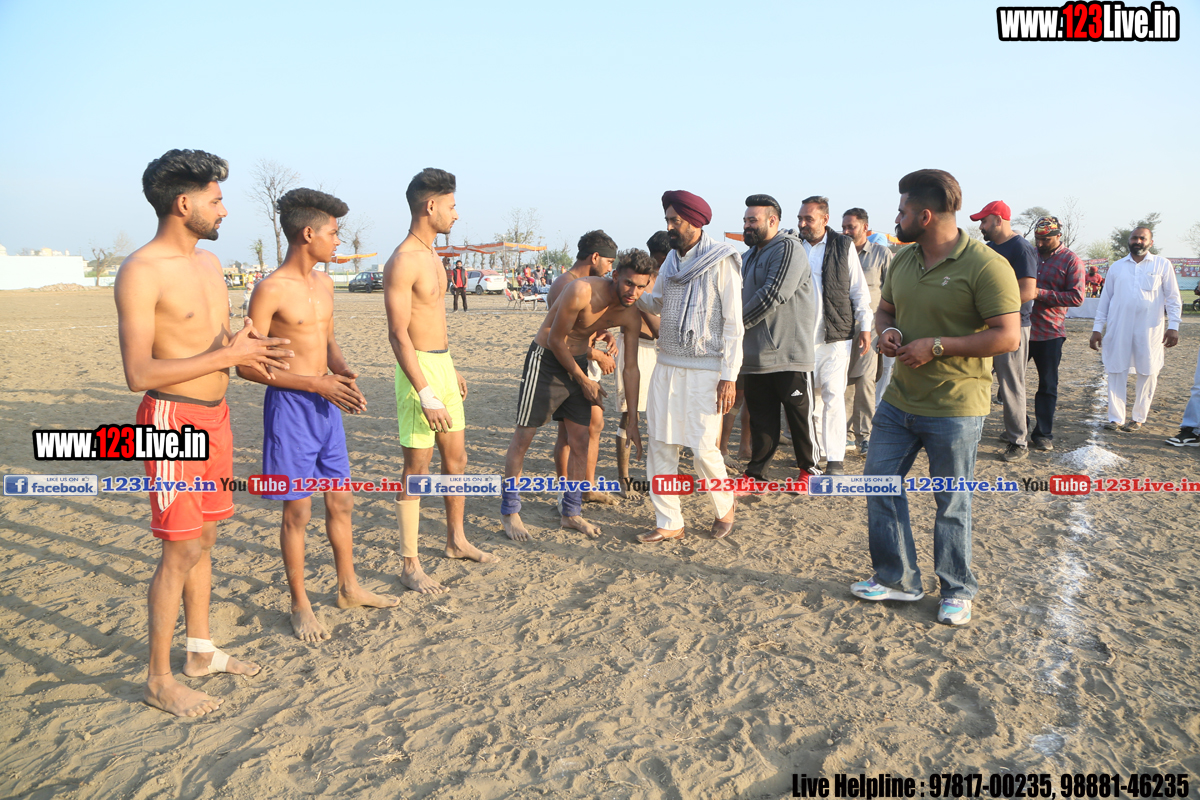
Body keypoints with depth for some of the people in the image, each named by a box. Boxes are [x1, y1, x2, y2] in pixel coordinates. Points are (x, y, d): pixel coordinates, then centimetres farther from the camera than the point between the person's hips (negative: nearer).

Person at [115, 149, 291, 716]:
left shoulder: (209, 262, 11)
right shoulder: (141, 272, -16)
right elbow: (139, 374, -22)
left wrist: (247, 346, -1)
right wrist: (227, 356, -22)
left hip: (215, 415, 8)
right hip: (173, 419, -8)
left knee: (205, 539, 16)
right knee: (181, 551, -3)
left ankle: (201, 651, 31)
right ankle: (159, 680, 12)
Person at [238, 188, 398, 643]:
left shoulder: (323, 284, 8)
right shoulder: (271, 290, -15)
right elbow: (247, 365, -16)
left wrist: (342, 373, -2)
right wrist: (317, 384, -20)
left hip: (326, 404, 7)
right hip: (290, 405, -7)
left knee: (340, 502, 15)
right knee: (298, 511, 3)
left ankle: (349, 588, 31)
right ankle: (300, 605, 19)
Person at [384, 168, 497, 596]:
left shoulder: (431, 256, 13)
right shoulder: (402, 262, -17)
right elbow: (398, 334, -21)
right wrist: (426, 395, -26)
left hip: (442, 364, 9)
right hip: (419, 369, -9)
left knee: (456, 458, 16)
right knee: (417, 467, -3)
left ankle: (456, 540, 31)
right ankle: (410, 565, 7)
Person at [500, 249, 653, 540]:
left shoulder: (631, 317, -7)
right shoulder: (582, 291, -27)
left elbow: (631, 369, 0)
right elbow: (556, 340, -19)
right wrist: (584, 381, -10)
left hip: (578, 362, 6)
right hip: (546, 359, -6)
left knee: (580, 440, 5)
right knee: (523, 437, -1)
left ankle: (571, 513, 20)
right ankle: (509, 513, 13)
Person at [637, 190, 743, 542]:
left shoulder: (721, 263, -8)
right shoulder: (671, 261, 12)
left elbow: (733, 324, -10)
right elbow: (654, 303, 25)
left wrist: (729, 376, -15)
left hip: (704, 371, -6)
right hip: (666, 367, 7)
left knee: (703, 447, -6)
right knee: (660, 445, 5)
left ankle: (724, 506, 22)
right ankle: (669, 523, 15)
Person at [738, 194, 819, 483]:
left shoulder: (788, 249, -10)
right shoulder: (748, 256, 18)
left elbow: (772, 295, -20)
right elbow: (738, 296, 21)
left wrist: (736, 323, -12)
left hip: (789, 354, -7)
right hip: (755, 356, 7)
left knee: (800, 414, 4)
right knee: (760, 416, 12)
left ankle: (809, 468, 19)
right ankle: (755, 471, 20)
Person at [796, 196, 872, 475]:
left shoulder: (844, 246, 3)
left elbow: (859, 290, 6)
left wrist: (865, 327, 2)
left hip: (836, 334, -2)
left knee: (833, 395, -7)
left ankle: (836, 458, -1)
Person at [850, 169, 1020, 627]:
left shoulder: (986, 266, -16)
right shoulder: (903, 261, 6)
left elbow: (1008, 337, -19)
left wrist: (937, 346, -22)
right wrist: (886, 331, -4)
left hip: (955, 408, -7)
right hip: (899, 399, 7)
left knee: (952, 503, 7)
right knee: (879, 482, 9)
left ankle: (957, 592, 26)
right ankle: (898, 580, 25)